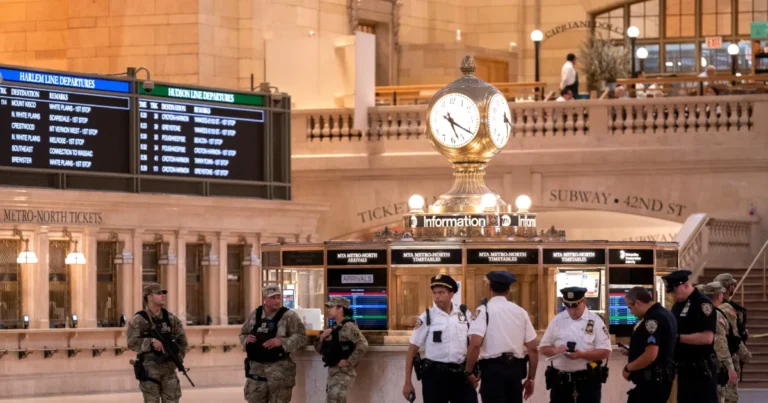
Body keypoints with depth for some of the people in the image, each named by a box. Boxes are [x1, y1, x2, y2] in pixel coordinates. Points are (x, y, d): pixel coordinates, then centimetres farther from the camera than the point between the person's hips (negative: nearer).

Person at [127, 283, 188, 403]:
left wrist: (178, 357, 7)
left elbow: (182, 340, 18)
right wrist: (152, 341, -26)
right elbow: (132, 342, -16)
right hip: (149, 368, -5)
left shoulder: (170, 318, 9)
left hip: (169, 367, 5)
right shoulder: (139, 320, -6)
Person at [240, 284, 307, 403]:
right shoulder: (255, 315, 9)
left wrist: (281, 341, -23)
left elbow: (301, 337, -10)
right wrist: (246, 339, -4)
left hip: (278, 367, -4)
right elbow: (243, 334, 20)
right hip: (256, 366, 4)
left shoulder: (289, 316, -5)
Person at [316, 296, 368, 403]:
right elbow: (319, 349, 19)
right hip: (333, 372, 10)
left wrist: (348, 362, -22)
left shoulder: (348, 326, -12)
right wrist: (322, 337, -1)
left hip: (343, 373, -10)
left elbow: (363, 345, -26)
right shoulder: (334, 328, 15)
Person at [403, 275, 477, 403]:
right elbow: (413, 349, -1)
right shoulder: (427, 317, -4)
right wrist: (407, 382, -4)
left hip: (460, 373, 2)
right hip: (435, 374, -2)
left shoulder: (464, 314, 4)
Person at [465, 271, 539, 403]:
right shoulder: (520, 312, 9)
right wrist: (531, 378, 16)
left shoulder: (484, 310, -4)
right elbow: (533, 349, 7)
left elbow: (475, 344, -17)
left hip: (492, 369, -4)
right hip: (515, 369, 4)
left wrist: (469, 371, -4)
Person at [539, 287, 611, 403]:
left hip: (588, 380, -3)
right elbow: (543, 348, 10)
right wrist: (556, 350, -13)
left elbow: (605, 352, -8)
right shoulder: (557, 321, 6)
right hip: (560, 380, 3)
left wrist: (582, 354, -22)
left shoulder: (595, 321, -3)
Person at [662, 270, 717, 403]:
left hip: (701, 369, -9)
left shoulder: (703, 304, -14)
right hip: (684, 368, 9)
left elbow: (707, 337, -23)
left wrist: (678, 337, -21)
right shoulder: (678, 305, 13)